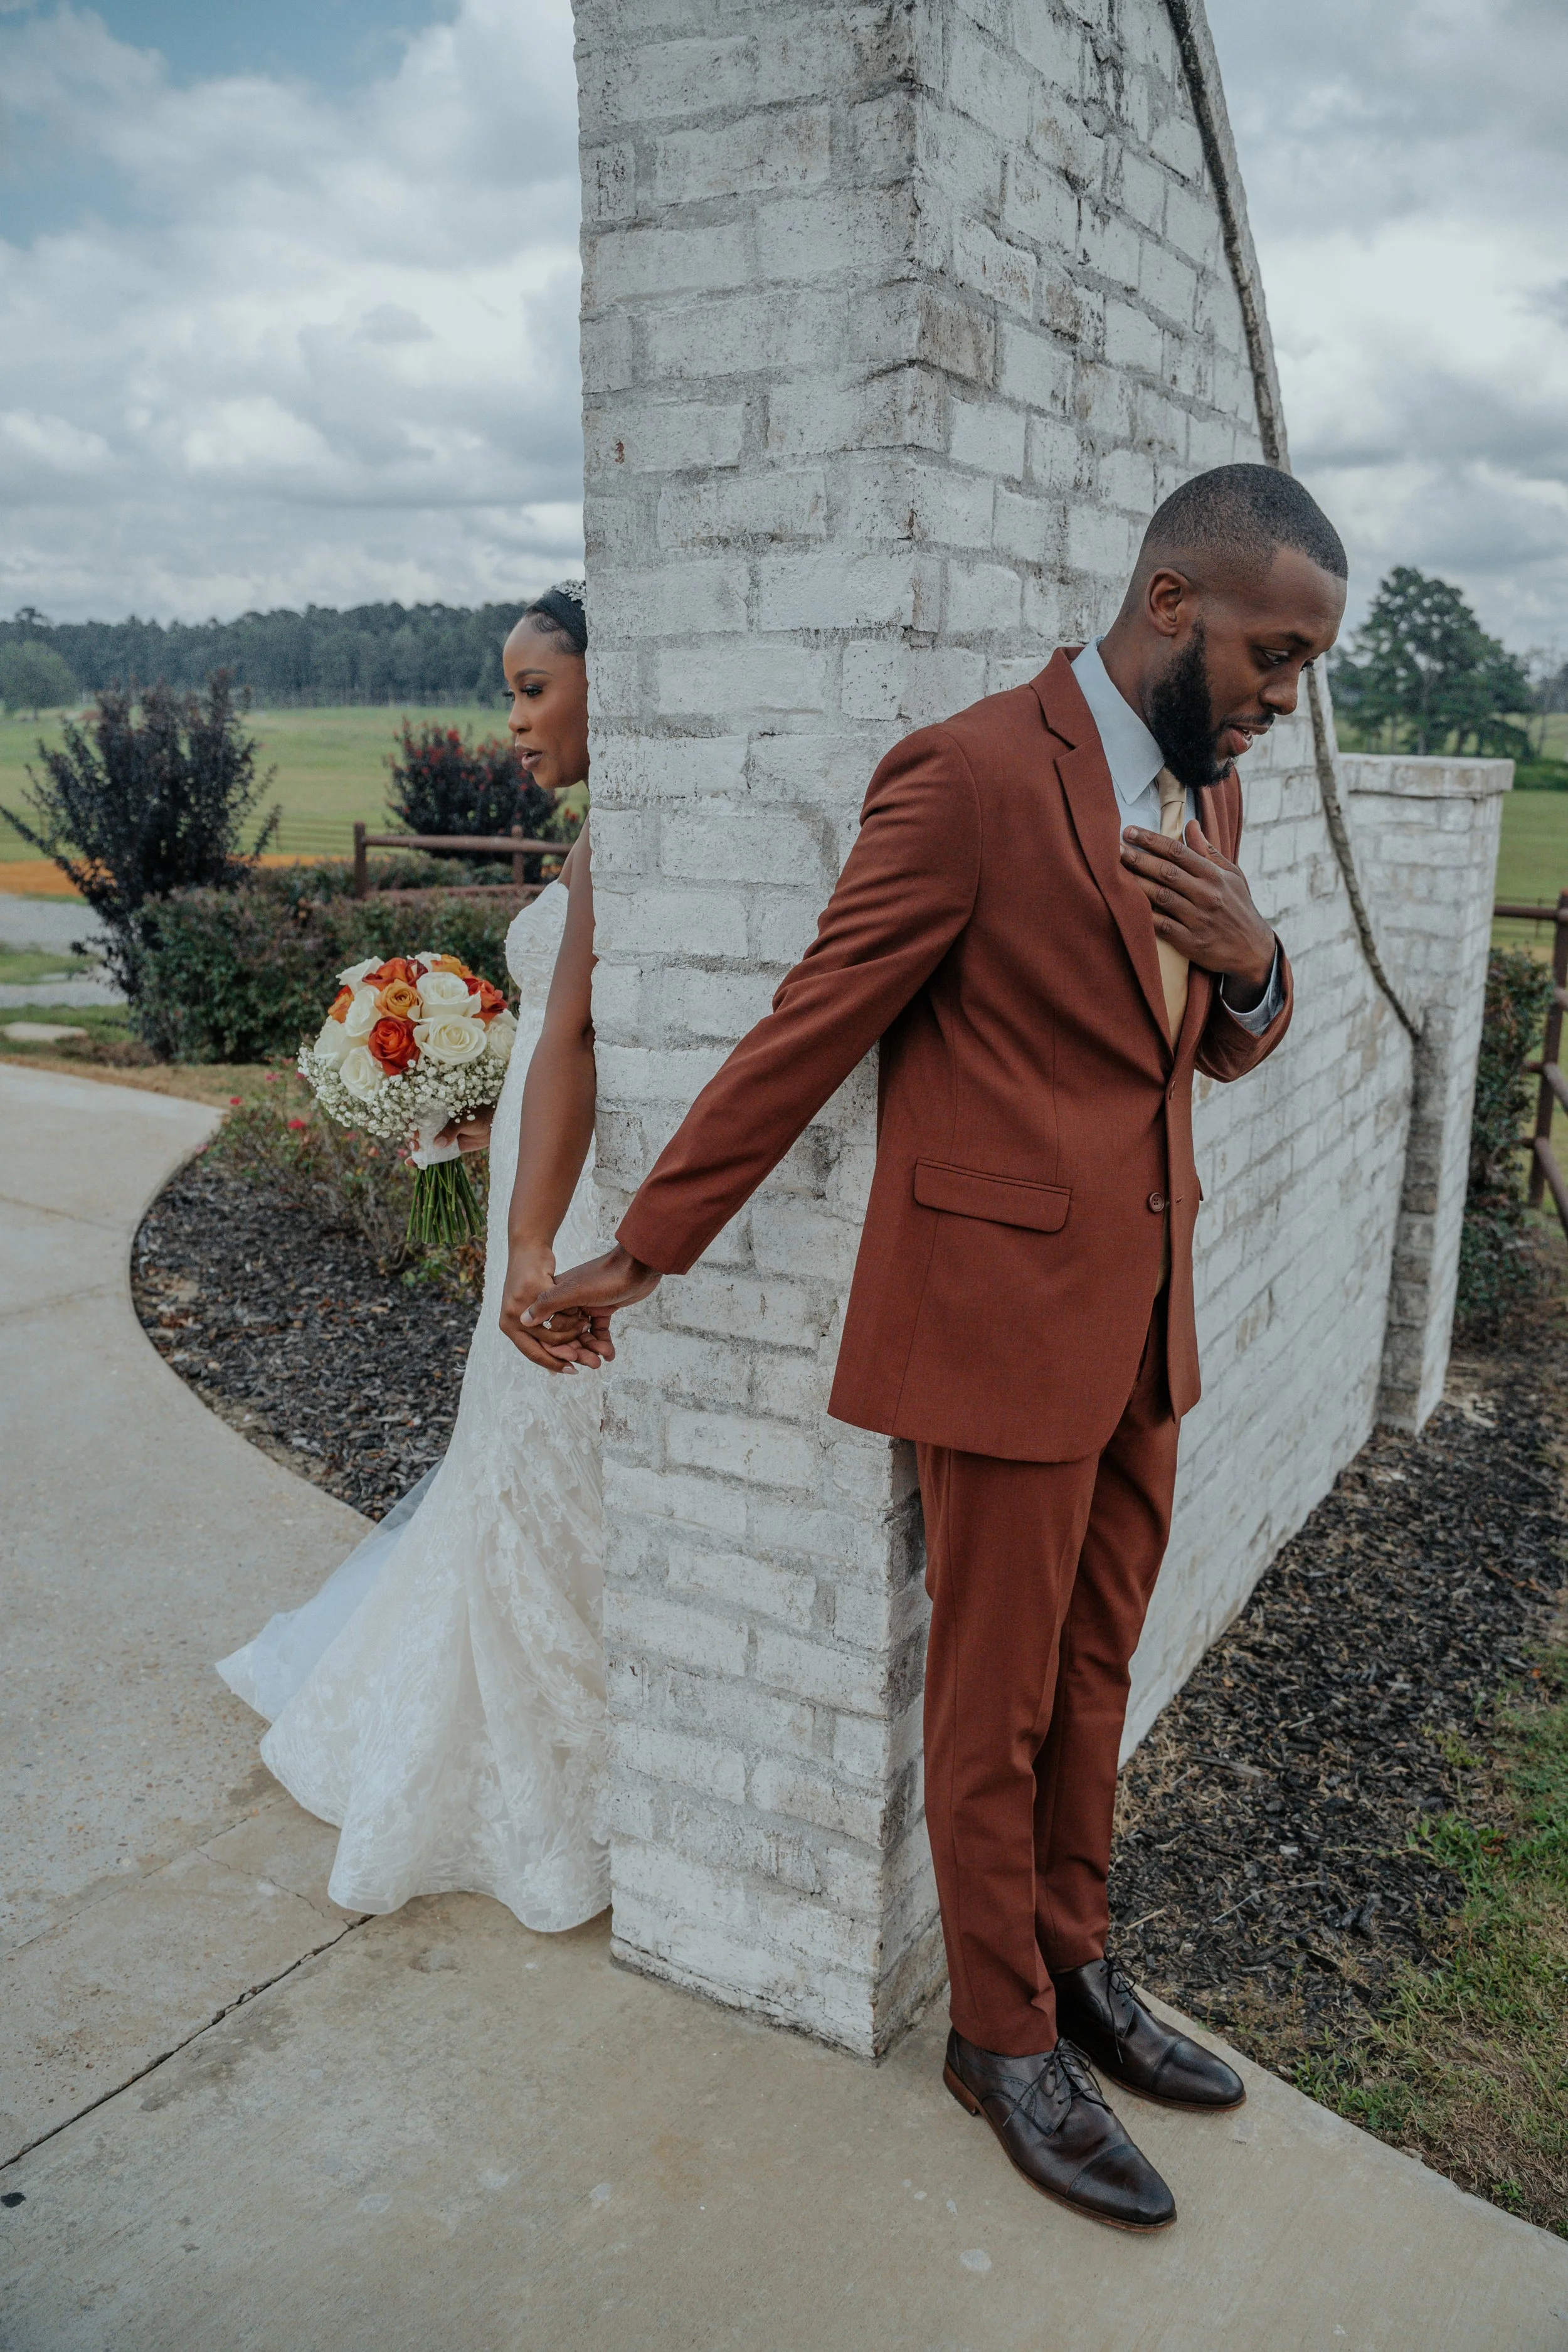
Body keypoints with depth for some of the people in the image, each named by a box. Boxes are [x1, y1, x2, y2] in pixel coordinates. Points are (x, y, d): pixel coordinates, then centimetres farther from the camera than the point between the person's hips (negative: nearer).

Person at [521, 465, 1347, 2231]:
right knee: (995, 1707, 9)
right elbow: (806, 1033, -13)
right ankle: (1004, 2036, 30)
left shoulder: (1205, 789, 10)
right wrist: (640, 1254, -8)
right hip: (1008, 1318, -7)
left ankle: (1072, 1966, 41)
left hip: (1144, 1319, 8)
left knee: (1091, 1675, 20)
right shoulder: (970, 776, -17)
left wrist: (1251, 964, -9)